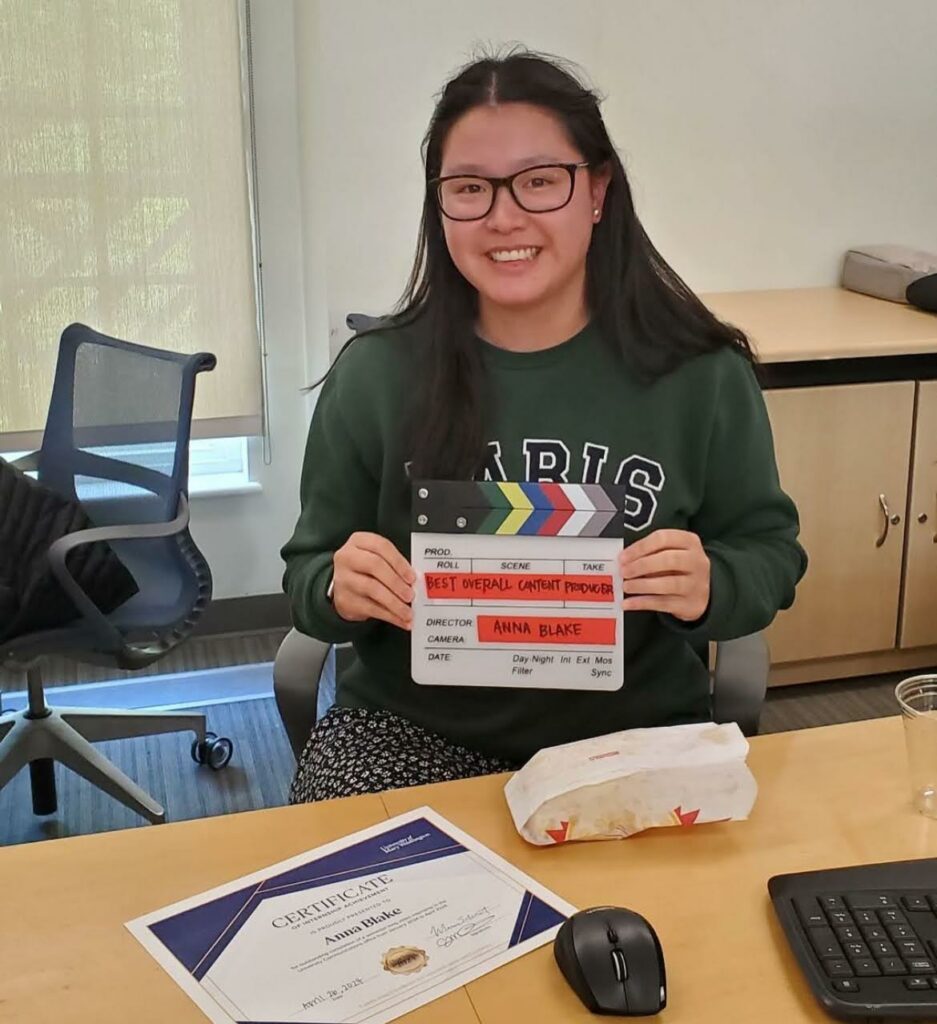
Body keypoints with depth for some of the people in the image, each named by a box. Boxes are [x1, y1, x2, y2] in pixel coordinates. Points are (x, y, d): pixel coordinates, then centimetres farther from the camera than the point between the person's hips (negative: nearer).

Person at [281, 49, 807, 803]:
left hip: (635, 733, 1)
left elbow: (768, 552, 5)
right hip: (413, 729, 0)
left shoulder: (700, 373, -5)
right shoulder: (374, 374, -4)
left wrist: (710, 589, -18)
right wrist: (339, 589, -19)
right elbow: (309, 577, 4)